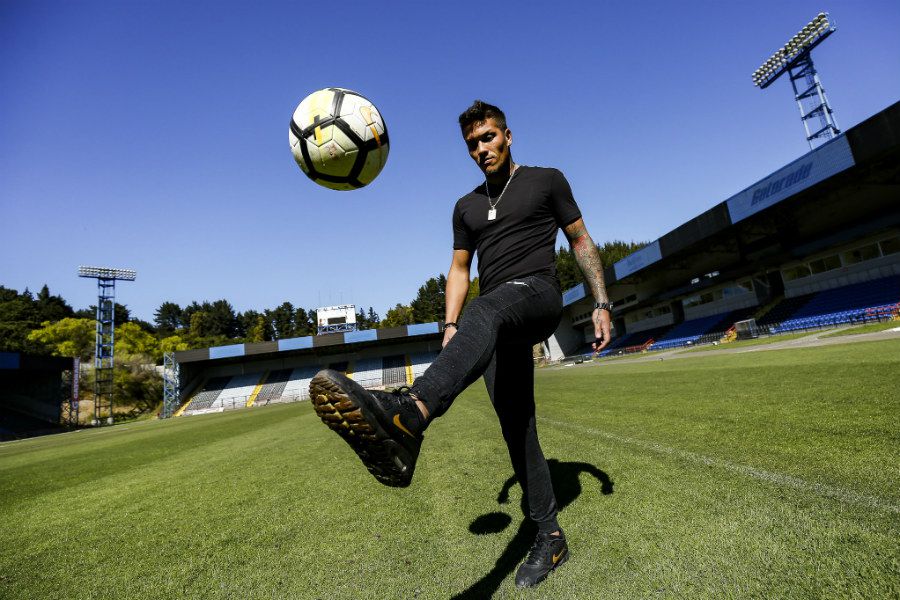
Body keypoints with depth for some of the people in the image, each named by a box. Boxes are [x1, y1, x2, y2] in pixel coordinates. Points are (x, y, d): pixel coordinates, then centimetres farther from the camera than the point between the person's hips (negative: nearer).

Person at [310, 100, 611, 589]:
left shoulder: (546, 181, 12)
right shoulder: (467, 207, 23)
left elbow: (581, 242, 13)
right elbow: (459, 268, 20)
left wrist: (601, 303, 4)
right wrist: (450, 324, 7)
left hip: (538, 292, -5)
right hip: (498, 320, 5)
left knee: (484, 314, -40)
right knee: (516, 425, 0)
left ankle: (405, 415, -66)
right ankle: (549, 537, 14)